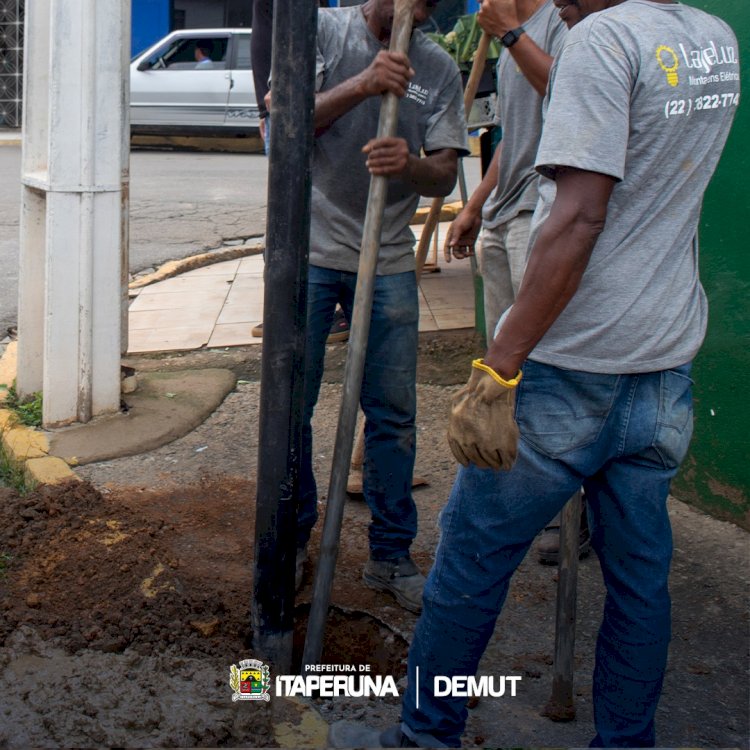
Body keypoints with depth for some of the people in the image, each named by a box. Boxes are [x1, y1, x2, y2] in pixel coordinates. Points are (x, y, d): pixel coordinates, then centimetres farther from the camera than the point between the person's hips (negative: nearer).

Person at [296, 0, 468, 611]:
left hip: (388, 263, 2)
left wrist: (408, 165, -23)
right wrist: (361, 85, -23)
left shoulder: (438, 68, 5)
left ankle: (391, 557, 19)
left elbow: (445, 175, 1)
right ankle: (293, 539, 25)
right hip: (310, 253, -2)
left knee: (394, 414, 6)